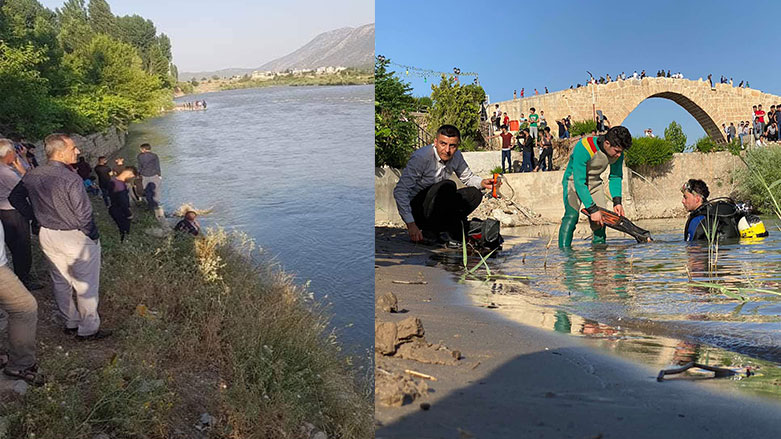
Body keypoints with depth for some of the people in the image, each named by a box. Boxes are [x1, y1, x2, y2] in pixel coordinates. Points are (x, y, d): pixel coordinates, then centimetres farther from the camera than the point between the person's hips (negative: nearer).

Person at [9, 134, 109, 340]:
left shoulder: (31, 176, -2)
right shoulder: (71, 179, -25)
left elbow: (14, 198, 12)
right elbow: (84, 215, -24)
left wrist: (35, 217, 16)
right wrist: (93, 236, -8)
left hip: (47, 236, 8)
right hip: (75, 238, -7)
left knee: (60, 282, 20)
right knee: (86, 285, 7)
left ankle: (71, 323, 35)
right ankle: (88, 329, 18)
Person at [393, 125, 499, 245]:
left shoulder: (456, 156, -3)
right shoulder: (421, 157, -22)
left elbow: (468, 177, 15)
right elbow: (400, 191, -27)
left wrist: (482, 183, -9)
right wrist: (411, 224, -35)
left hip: (435, 207, 8)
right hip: (416, 210, -8)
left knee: (474, 194, -3)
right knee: (448, 185, -30)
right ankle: (452, 234, -18)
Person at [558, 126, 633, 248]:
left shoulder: (618, 153, -14)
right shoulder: (583, 148, -34)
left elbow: (616, 177, 4)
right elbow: (579, 182, -32)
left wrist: (617, 201, -8)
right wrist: (592, 209, -33)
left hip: (595, 182, 6)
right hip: (574, 180, -5)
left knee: (601, 219, -3)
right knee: (572, 215, -24)